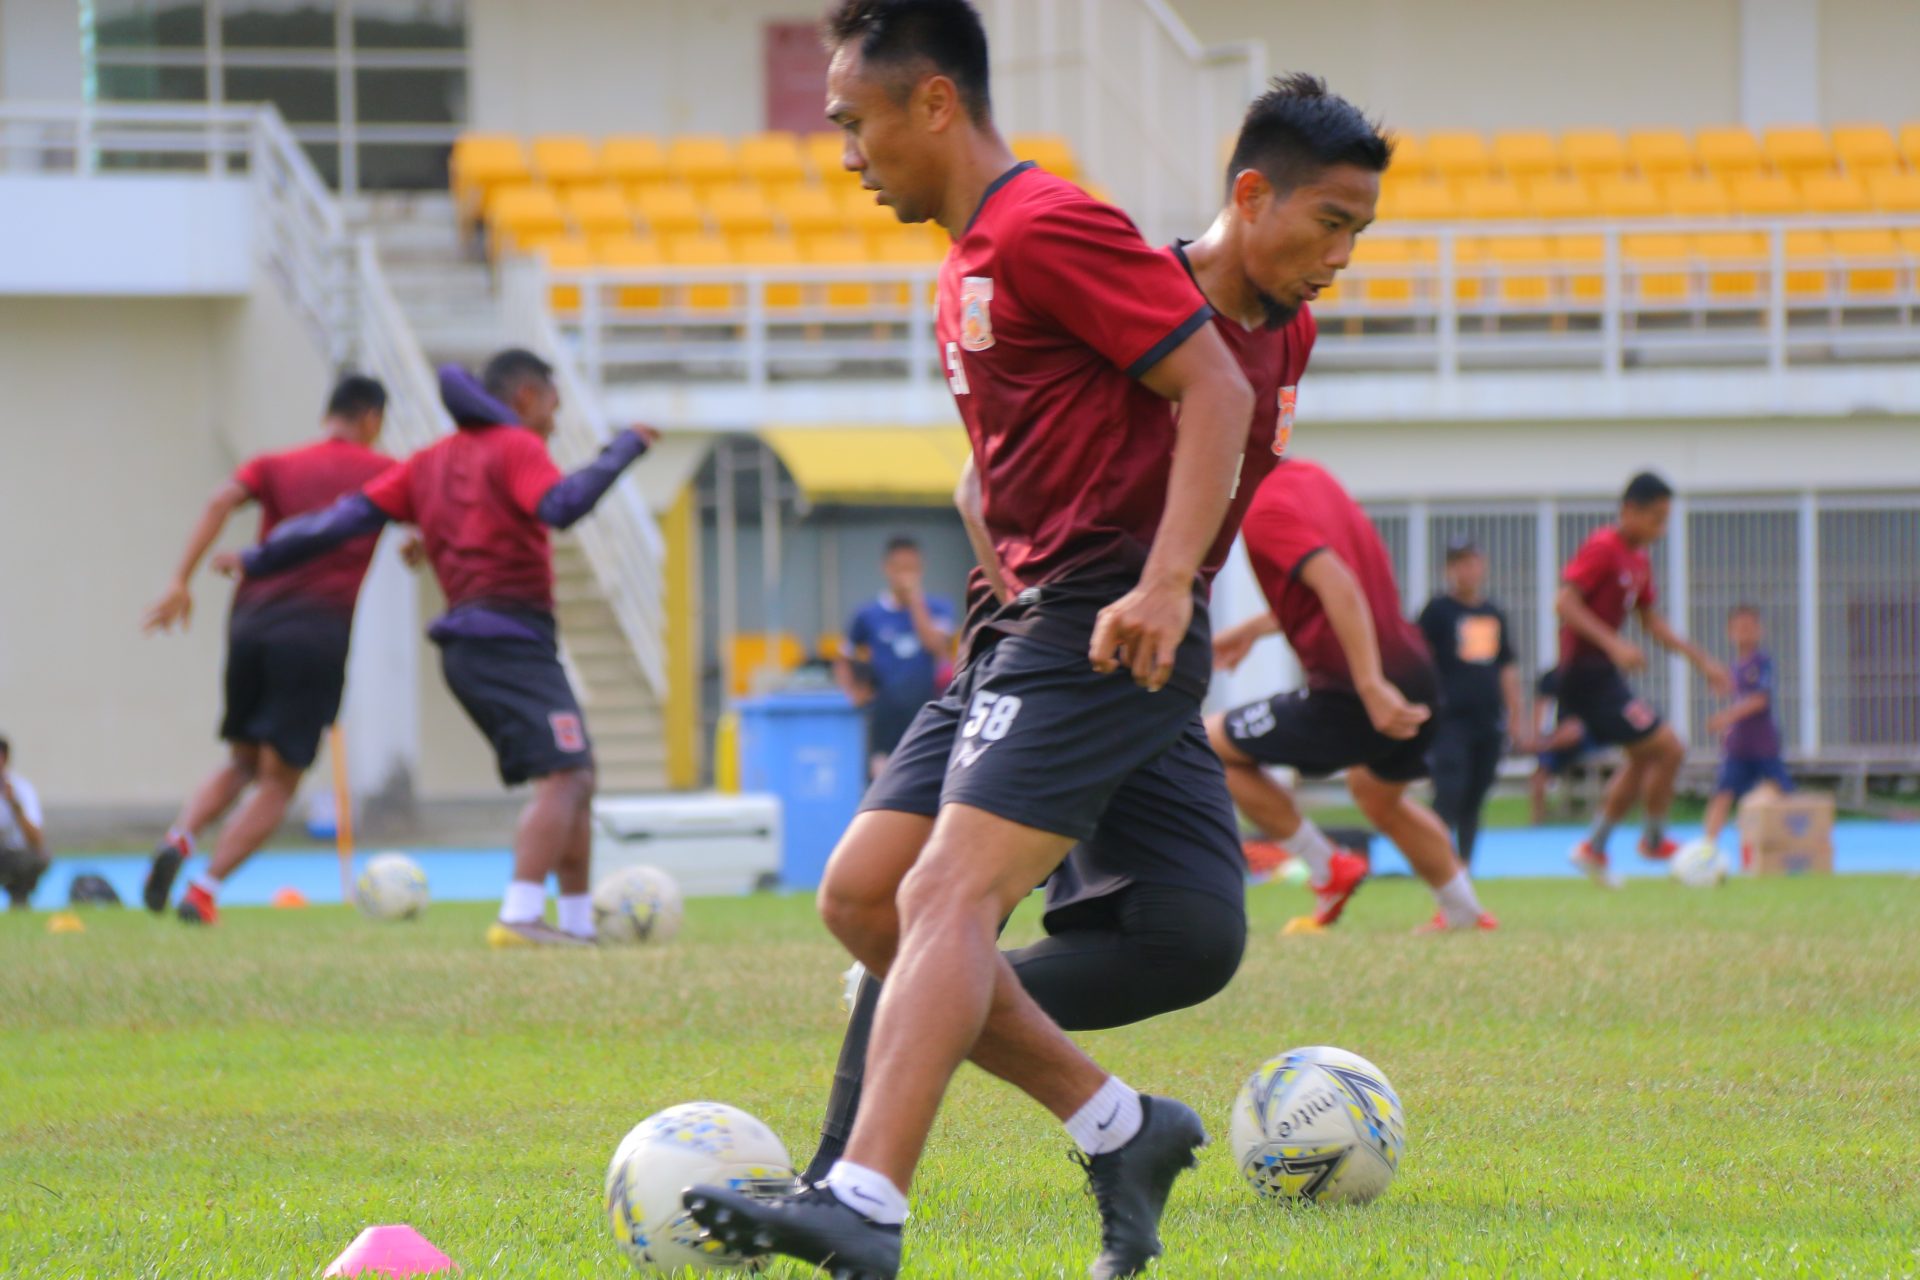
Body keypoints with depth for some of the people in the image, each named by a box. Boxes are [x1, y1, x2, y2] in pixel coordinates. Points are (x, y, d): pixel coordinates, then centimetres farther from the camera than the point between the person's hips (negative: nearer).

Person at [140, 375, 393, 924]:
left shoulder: (276, 466, 14)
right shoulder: (381, 472, 10)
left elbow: (222, 501, -3)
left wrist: (182, 580, -8)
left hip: (252, 621, 4)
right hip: (320, 632, -4)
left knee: (241, 764, 21)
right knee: (278, 781, 1)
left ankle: (178, 840, -6)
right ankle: (205, 890, -13)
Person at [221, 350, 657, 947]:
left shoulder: (433, 462, 20)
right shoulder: (514, 448, -3)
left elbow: (351, 516, 15)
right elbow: (561, 506, -22)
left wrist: (260, 561, 19)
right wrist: (623, 451, -13)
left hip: (468, 646, 9)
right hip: (510, 641, -9)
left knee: (576, 780, 13)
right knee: (563, 775, -17)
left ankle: (581, 920, 12)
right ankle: (520, 915, -30)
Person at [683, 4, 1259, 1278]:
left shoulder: (1047, 229, -10)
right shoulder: (969, 262, 20)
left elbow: (1215, 390, -16)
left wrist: (1164, 585, -25)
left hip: (1105, 630, -10)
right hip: (1025, 623, 10)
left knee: (946, 894, -22)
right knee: (862, 894, 5)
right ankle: (1122, 1128, 9)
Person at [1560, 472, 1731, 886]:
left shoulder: (1638, 558, 14)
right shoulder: (1602, 549, -15)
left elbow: (1650, 619, 23)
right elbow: (1565, 603, -24)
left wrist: (1701, 661, 19)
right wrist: (1614, 645, -32)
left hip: (1603, 674, 10)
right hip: (1587, 672, -10)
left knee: (1644, 759, 18)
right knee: (1667, 748, -10)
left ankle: (1594, 848, 24)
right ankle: (1655, 840, 8)